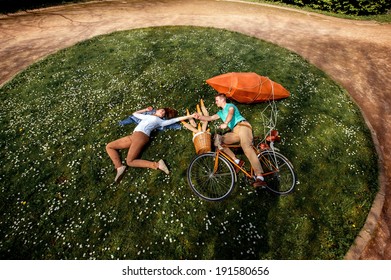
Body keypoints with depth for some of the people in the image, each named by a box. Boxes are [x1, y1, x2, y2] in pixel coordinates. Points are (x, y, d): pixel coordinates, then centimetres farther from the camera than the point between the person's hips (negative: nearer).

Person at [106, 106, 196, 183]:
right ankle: (120, 167, -9)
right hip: (132, 136, 7)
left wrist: (190, 116, 10)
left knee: (130, 161, -21)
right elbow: (135, 113, 48)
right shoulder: (146, 116, 32)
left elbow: (176, 119, 12)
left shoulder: (160, 121, 15)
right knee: (109, 146, 1)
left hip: (140, 136, -7)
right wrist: (145, 110, 42)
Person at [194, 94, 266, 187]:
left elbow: (230, 113, -14)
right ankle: (237, 161, -15)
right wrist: (200, 117, 7)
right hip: (235, 131, 7)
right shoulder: (221, 112, 32)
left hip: (243, 125, -7)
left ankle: (260, 177, -39)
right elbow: (211, 118, 24)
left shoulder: (230, 105, 9)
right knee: (218, 140, -9)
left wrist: (225, 123, -35)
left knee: (246, 148, -29)